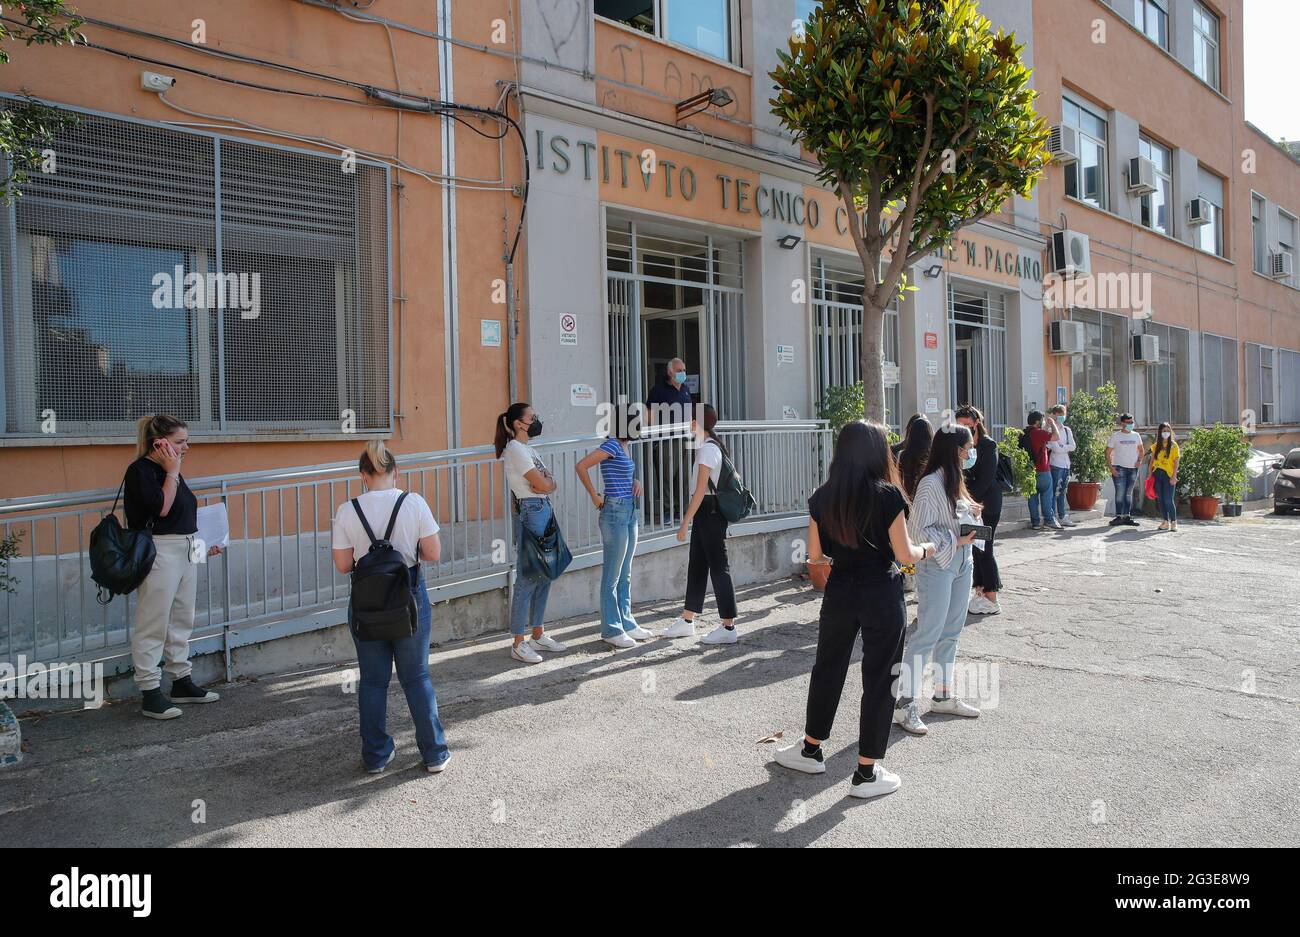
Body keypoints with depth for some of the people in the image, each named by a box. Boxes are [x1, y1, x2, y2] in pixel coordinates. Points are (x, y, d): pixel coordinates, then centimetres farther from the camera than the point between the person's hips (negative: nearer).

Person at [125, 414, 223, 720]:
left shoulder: (168, 470, 15)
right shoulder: (140, 470, -10)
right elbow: (161, 508, -21)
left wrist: (201, 544, 18)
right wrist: (172, 473, -14)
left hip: (185, 552, 9)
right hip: (158, 554, -9)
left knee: (181, 621, 15)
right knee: (153, 626, -4)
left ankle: (182, 682, 25)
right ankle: (150, 693, 2)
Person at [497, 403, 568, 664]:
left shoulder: (528, 449, 18)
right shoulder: (515, 449, -11)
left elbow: (551, 484, 13)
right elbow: (542, 484, -15)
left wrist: (543, 483, -6)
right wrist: (546, 480, 5)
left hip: (544, 510, 10)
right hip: (530, 512, -10)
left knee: (544, 575, 12)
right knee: (528, 577, -8)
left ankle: (538, 635, 22)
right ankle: (519, 643, -2)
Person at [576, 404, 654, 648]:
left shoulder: (626, 446, 11)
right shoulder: (612, 446, -14)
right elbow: (581, 466, -24)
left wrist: (636, 481, 7)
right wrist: (595, 497, -17)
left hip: (630, 513, 9)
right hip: (615, 512, -9)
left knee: (625, 575, 16)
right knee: (612, 576, 0)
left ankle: (626, 623, 25)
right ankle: (611, 630, 7)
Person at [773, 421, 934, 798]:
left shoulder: (822, 498, -2)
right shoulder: (888, 495, -13)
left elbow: (814, 555, 4)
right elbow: (904, 554, -10)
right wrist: (926, 549, 11)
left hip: (840, 593, 4)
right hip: (882, 595, -4)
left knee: (827, 668, 20)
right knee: (879, 679, 7)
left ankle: (811, 750, 33)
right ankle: (866, 773, 14)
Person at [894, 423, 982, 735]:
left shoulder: (955, 480, 11)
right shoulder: (931, 484, -17)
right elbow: (919, 530, -19)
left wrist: (973, 515, 2)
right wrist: (954, 541, -20)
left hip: (961, 564, 9)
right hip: (936, 566, -9)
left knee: (950, 633, 15)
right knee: (927, 634, -7)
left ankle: (943, 696, 27)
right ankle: (904, 704, -1)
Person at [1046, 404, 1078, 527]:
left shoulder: (1067, 430, 15)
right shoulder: (1051, 429, -6)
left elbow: (1073, 447, 3)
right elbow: (1055, 448, -17)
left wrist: (1060, 447, -8)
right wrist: (1066, 448, -6)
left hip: (1066, 465, 7)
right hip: (1056, 465, -7)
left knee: (1062, 493, 13)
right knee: (1055, 493, -8)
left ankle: (1062, 518, 19)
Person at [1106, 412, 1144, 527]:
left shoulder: (1136, 436, 10)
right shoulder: (1115, 436, -2)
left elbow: (1140, 450, 22)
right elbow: (1108, 452, -3)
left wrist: (1139, 460, 3)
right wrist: (1111, 467, -13)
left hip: (1133, 468, 4)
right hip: (1119, 468, -4)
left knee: (1128, 493, 9)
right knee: (1120, 492, -10)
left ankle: (1127, 517, 14)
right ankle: (1119, 516, -7)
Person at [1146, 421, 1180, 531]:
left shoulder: (1173, 445, 0)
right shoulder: (1156, 446, 11)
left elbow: (1176, 462, -4)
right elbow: (1152, 461, 14)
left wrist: (1174, 476, -12)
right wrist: (1150, 474, 6)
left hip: (1168, 475, -4)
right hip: (1157, 474, 4)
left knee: (1168, 500, -8)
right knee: (1160, 499, 6)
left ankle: (1174, 522, 1)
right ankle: (1165, 522, 13)